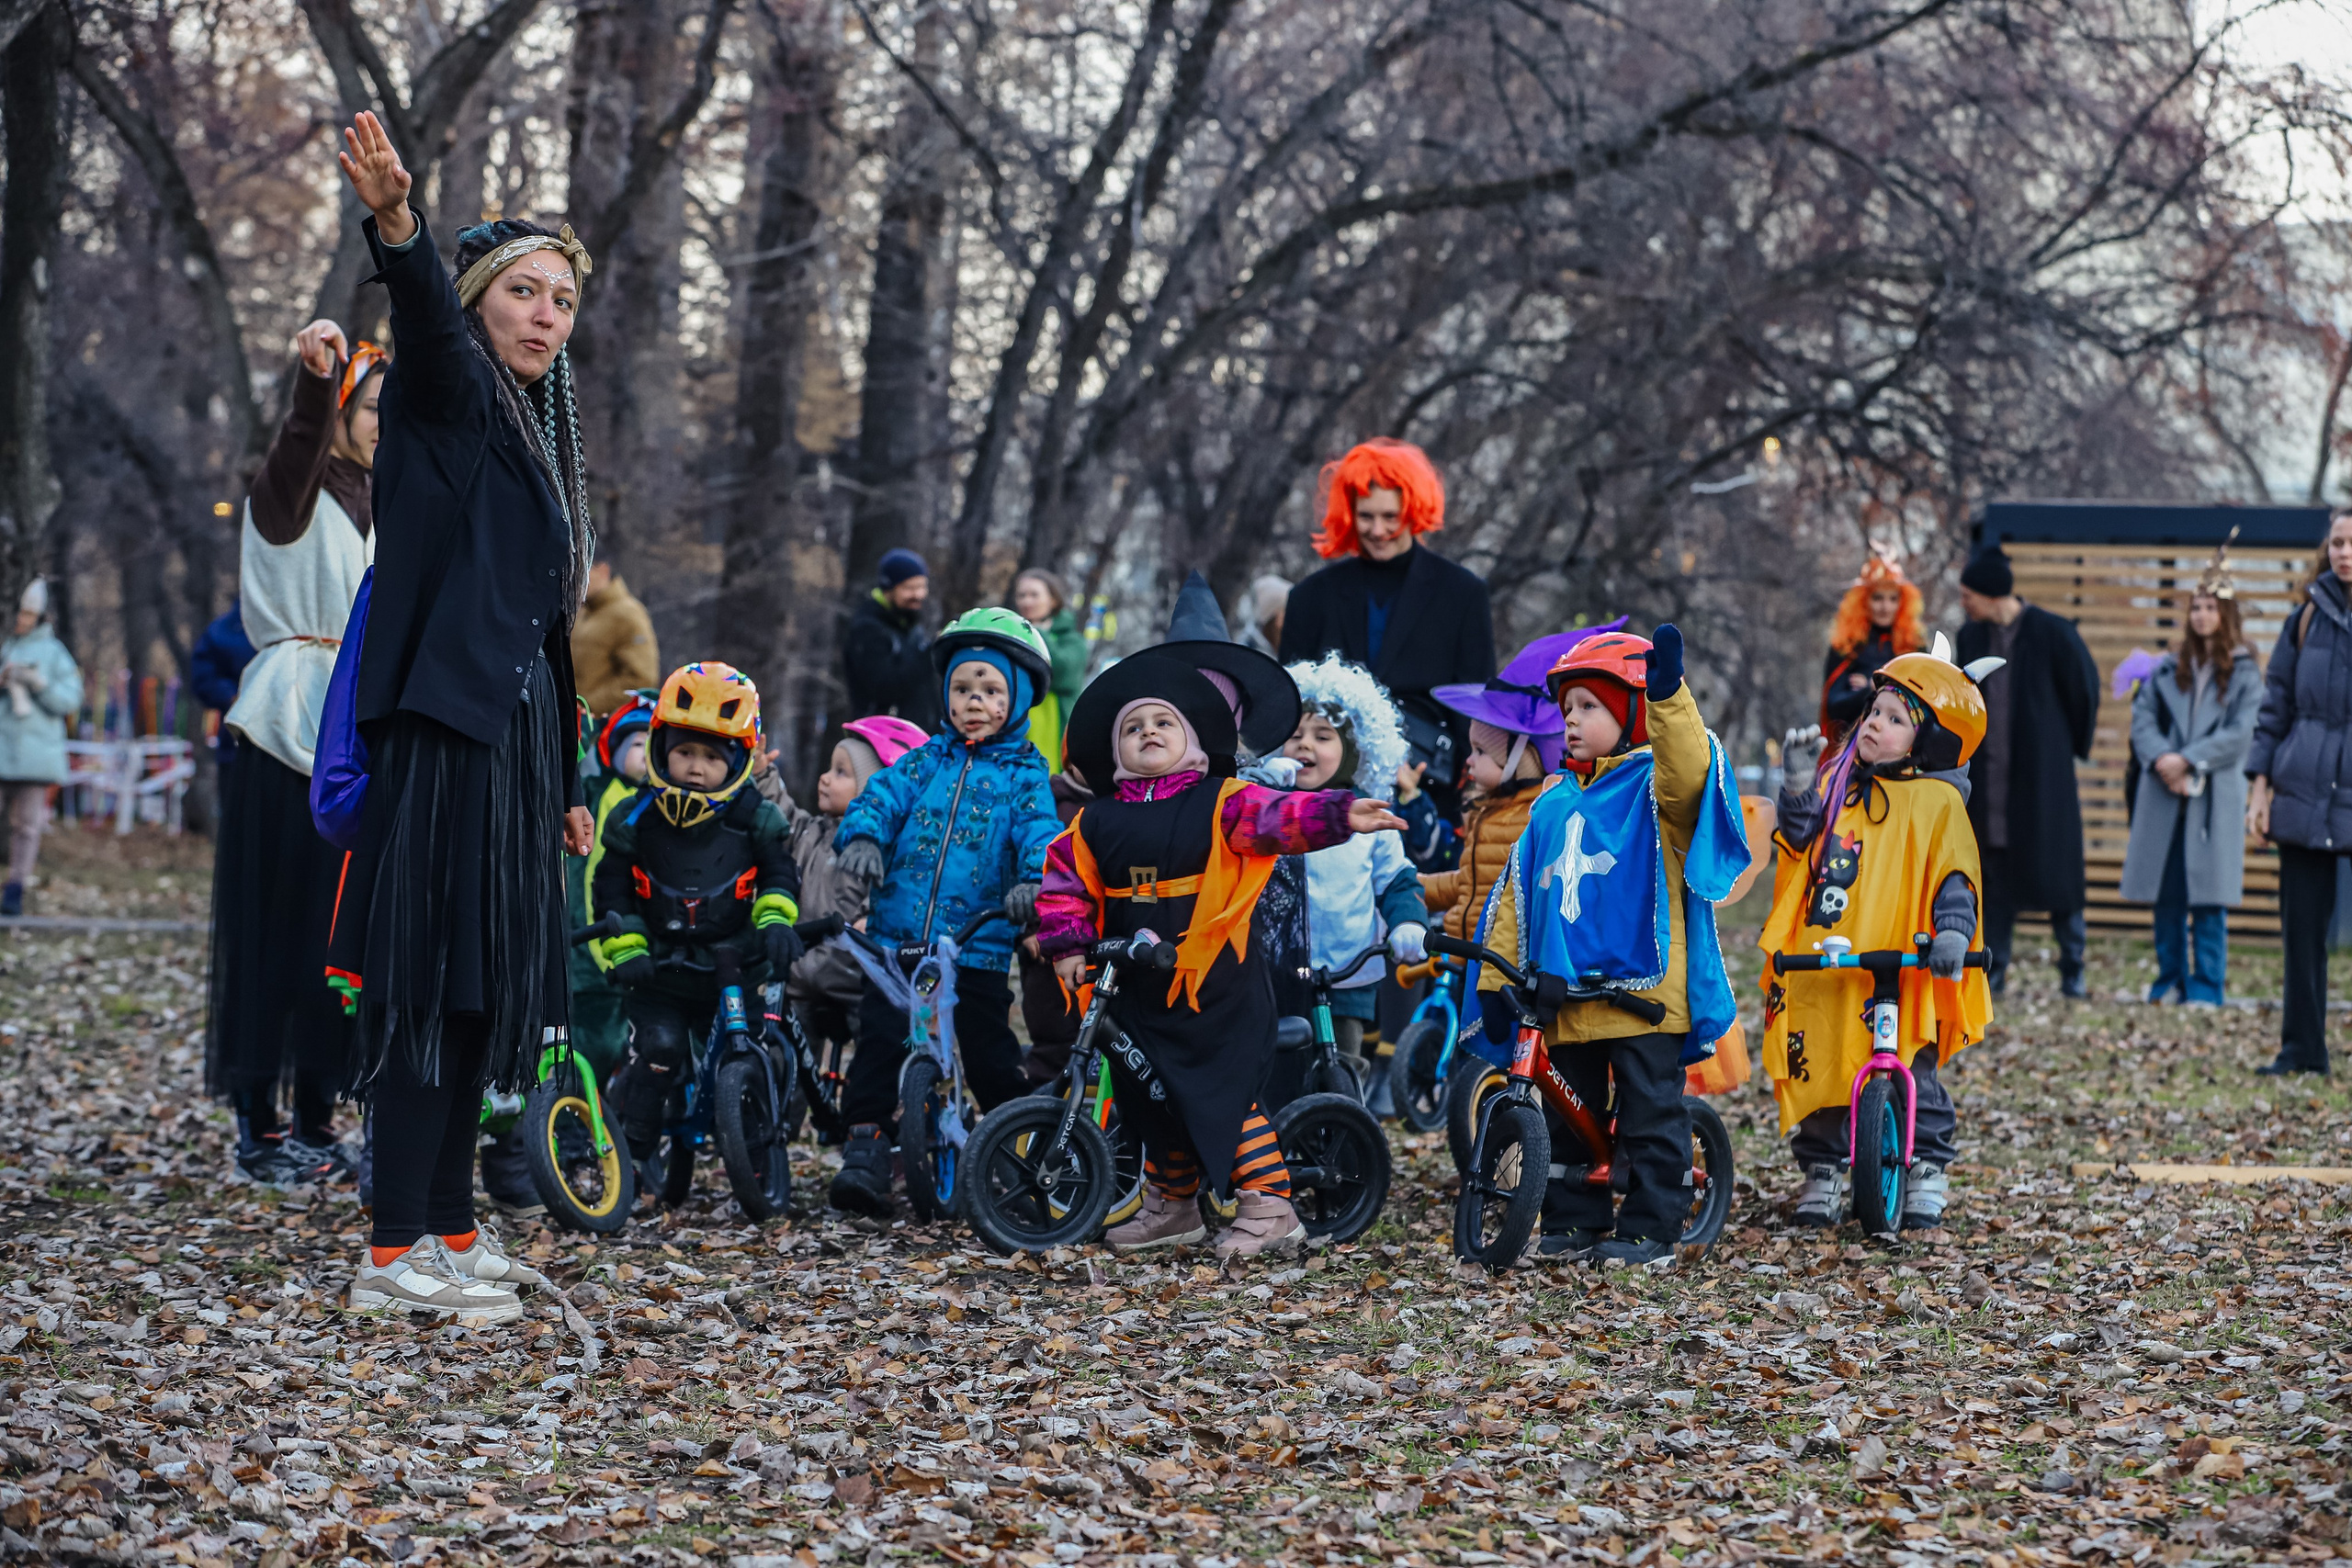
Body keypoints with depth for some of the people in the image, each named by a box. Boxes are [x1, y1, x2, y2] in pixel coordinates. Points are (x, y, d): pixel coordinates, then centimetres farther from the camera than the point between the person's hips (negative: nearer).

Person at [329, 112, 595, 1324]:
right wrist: (396, 225, -50)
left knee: (485, 988, 10)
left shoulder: (537, 439, 21)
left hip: (512, 744, 9)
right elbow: (428, 319, -28)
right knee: (432, 983, -9)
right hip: (442, 735, -9)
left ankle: (448, 1229, 17)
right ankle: (394, 1255, -8)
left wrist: (564, 784, 24)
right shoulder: (448, 403, -3)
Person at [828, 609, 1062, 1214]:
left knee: (989, 1055, 0)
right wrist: (862, 836, -23)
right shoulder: (926, 761, 14)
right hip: (898, 936, 2)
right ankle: (866, 1147, 1)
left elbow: (1038, 831, -8)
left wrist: (1032, 879, -30)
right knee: (880, 1038, -5)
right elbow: (883, 794, 0)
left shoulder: (1023, 775, 7)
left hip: (979, 944, -2)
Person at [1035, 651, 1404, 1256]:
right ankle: (1172, 1206, 33)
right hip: (1138, 990, 5)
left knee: (1222, 1094, -10)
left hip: (1214, 984, -5)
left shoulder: (1221, 804, -5)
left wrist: (1341, 815, -35)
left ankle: (1268, 1206, 0)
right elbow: (1064, 880, 11)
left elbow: (1281, 816, -19)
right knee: (1155, 1100, 16)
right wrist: (1068, 945, -1)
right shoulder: (1098, 823, 7)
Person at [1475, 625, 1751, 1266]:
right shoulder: (1552, 803, 16)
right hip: (1566, 994, 6)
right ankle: (1573, 1221, 21)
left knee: (1651, 1118, -3)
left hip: (1644, 992, -6)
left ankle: (1649, 1228, 3)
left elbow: (1687, 772, -27)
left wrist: (1668, 696, -41)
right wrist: (1495, 982, 14)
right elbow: (1517, 896, 19)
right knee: (1567, 1118, 12)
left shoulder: (1654, 786, -1)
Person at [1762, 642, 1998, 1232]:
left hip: (1897, 975, -4)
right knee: (1818, 1065, 5)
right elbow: (1798, 844, 5)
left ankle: (1927, 1168, 13)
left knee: (1911, 1069, -3)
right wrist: (1801, 785, -9)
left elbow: (1953, 875, -8)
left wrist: (1953, 931, -24)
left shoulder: (1937, 802, -1)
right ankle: (1823, 1169, 19)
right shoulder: (1840, 783, 13)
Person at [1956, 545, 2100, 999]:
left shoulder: (2051, 633, -10)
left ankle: (2073, 968, 9)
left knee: (2054, 866, -2)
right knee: (1996, 870, 3)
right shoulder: (1972, 637, 5)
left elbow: (2084, 687, 0)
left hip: (2041, 770, -4)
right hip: (1990, 771, 4)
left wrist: (2075, 745, 7)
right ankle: (1995, 968, 8)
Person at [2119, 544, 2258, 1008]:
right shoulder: (2170, 668, 12)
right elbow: (2142, 717, 7)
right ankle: (2170, 981, 12)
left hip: (2215, 797, -3)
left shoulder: (2243, 672, 3)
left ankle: (2207, 985, -1)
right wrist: (2163, 758, -10)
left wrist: (2189, 761, -13)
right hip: (2165, 795, 3)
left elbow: (2240, 734, -6)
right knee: (2166, 893, 3)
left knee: (2207, 896, -6)